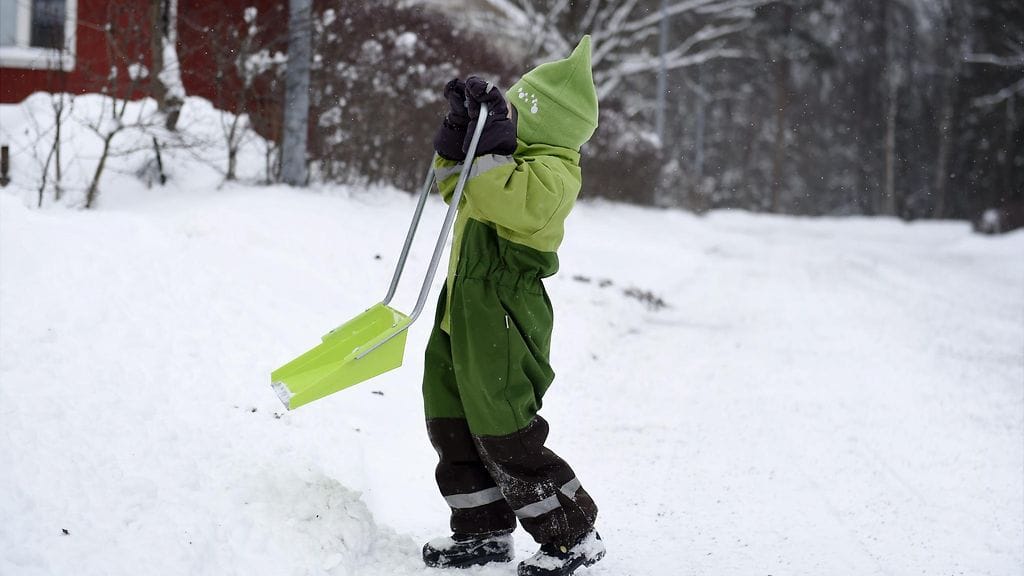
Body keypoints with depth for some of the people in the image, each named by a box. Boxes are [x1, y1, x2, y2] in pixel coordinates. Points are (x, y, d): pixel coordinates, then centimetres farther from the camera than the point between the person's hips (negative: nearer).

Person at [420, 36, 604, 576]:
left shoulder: (550, 172, -16)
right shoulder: (519, 158, 14)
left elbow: (500, 197, -33)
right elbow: (455, 183, 23)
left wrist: (493, 138, -27)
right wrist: (459, 127, 9)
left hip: (503, 319, -10)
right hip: (466, 310, 10)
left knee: (505, 436, -6)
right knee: (451, 425, 13)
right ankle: (484, 531, 24)